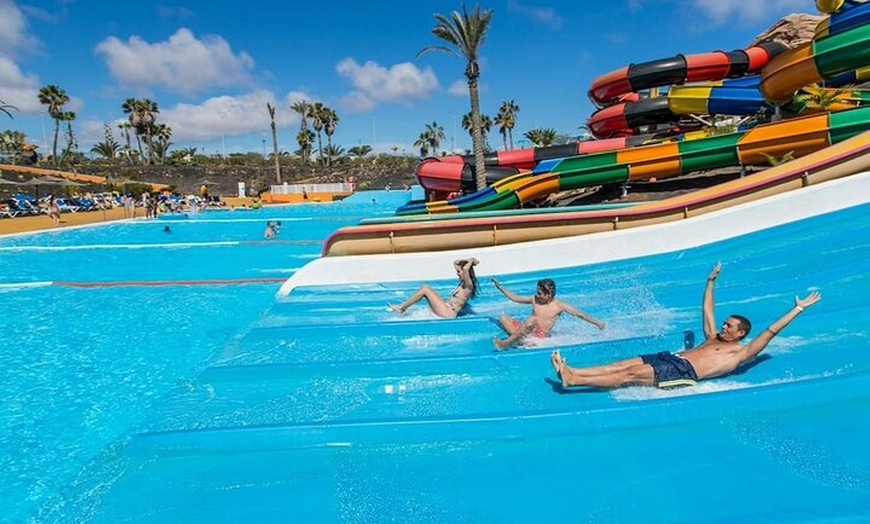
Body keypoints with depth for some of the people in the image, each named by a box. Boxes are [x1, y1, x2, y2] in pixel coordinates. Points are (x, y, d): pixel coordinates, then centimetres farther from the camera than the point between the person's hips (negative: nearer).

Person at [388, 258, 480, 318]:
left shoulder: (469, 285, -13)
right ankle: (403, 307, 5)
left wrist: (471, 261, -16)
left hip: (449, 313, -10)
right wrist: (469, 260, 13)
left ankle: (401, 307, -5)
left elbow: (465, 269, -34)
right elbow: (455, 263, 24)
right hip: (447, 307, 10)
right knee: (426, 287, 8)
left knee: (425, 289, -13)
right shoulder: (462, 281, 14)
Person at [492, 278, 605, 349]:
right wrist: (500, 287, 17)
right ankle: (519, 337, -31)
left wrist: (597, 322, -1)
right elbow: (515, 298, 17)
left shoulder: (559, 305, -3)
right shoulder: (534, 299, 8)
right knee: (503, 317, -14)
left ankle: (507, 343, -35)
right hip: (525, 330, 5)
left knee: (532, 319, -38)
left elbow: (580, 314, 0)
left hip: (540, 335, -5)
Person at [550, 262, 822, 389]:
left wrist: (799, 308, 6)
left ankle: (572, 380, -34)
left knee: (630, 375, -24)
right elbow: (706, 310, 36)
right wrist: (711, 280, 37)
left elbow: (770, 331, 5)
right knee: (622, 365, -13)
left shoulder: (742, 352, 9)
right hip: (669, 358, 8)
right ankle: (571, 372, -26)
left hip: (682, 372, -8)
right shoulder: (713, 338, 29)